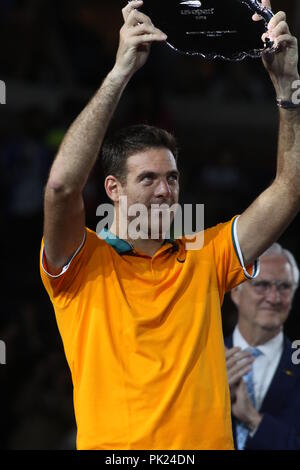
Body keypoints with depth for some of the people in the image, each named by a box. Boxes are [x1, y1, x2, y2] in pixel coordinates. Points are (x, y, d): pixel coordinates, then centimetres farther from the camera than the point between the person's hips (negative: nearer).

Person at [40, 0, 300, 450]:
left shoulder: (204, 258, 11)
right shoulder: (83, 263, 2)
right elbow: (61, 184, -16)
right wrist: (120, 72, -17)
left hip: (207, 442, 3)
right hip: (113, 444, -3)